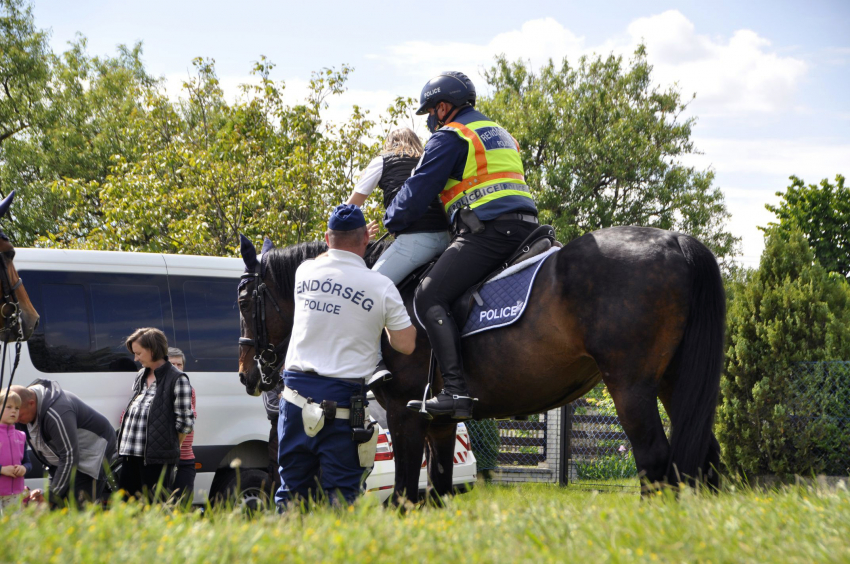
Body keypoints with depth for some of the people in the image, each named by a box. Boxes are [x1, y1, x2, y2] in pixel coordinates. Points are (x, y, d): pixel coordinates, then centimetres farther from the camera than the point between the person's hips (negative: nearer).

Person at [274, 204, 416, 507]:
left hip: (296, 390, 3)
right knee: (340, 492, 0)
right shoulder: (381, 287, -6)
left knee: (292, 485, 11)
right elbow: (406, 345, -1)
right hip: (342, 398, -3)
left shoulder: (305, 272, 4)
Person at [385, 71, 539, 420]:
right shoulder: (500, 134, 29)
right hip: (523, 226, 10)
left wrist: (391, 223, 17)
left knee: (430, 298, -11)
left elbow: (418, 191, 0)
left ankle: (456, 390, -25)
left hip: (486, 231, -10)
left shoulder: (450, 136, 1)